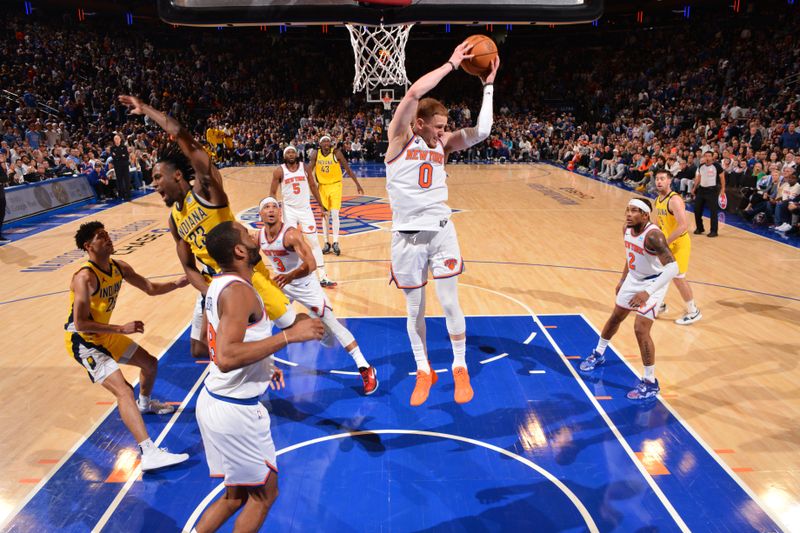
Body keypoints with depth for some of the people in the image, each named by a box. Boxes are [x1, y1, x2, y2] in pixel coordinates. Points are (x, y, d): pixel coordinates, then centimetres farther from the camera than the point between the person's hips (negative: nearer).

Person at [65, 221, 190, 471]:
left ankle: (145, 403, 52)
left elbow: (151, 289, 6)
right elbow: (80, 323, -29)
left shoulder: (120, 268, -2)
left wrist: (177, 283, -11)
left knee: (150, 363, 21)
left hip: (105, 334, 9)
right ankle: (149, 454, -30)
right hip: (82, 340, -9)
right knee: (123, 390, -23)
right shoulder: (84, 277, -27)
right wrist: (122, 329, -29)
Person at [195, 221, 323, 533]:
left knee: (236, 495, 23)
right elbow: (226, 357, -34)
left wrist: (263, 366, 24)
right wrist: (289, 335, -31)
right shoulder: (238, 291, -23)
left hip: (216, 402, 9)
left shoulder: (220, 284, 8)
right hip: (234, 410, -9)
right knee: (265, 492, 11)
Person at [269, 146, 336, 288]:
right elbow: (273, 193, -1)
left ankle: (323, 277, 3)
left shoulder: (304, 167, -1)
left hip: (305, 209, 2)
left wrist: (321, 206, 8)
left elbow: (313, 186, 9)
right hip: (289, 210, -2)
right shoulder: (279, 171, -7)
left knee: (314, 242, 0)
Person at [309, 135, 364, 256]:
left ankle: (335, 243, -7)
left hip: (335, 185, -3)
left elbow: (348, 169, -8)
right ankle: (327, 243, 14)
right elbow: (309, 171, 3)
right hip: (322, 186, 3)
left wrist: (357, 184, -7)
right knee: (324, 215, 6)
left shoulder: (336, 153, -12)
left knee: (334, 214, -13)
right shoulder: (315, 154, -6)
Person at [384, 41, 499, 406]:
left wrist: (488, 84, -1)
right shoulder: (400, 136, -5)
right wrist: (452, 64, -12)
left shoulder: (442, 143, 7)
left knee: (450, 303, 2)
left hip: (441, 229, 3)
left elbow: (482, 132, -5)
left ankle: (460, 369, 21)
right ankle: (423, 372, 27)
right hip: (407, 235, -2)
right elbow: (414, 93, -19)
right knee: (414, 310, 9)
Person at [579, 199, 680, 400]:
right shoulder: (627, 229, -7)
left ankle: (650, 383, -2)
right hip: (633, 279, 8)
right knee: (616, 316, 21)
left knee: (640, 329, -16)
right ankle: (599, 354, 45)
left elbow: (672, 267, -38)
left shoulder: (652, 235, -31)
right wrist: (622, 280, 19)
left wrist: (647, 292, -44)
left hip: (653, 283, -8)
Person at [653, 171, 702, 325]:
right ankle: (660, 305, 32)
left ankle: (693, 312, 13)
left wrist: (665, 242, -30)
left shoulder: (674, 200, -24)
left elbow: (683, 226, -32)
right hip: (666, 242, 9)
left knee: (677, 277, -3)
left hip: (679, 243, -9)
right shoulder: (658, 200, 5)